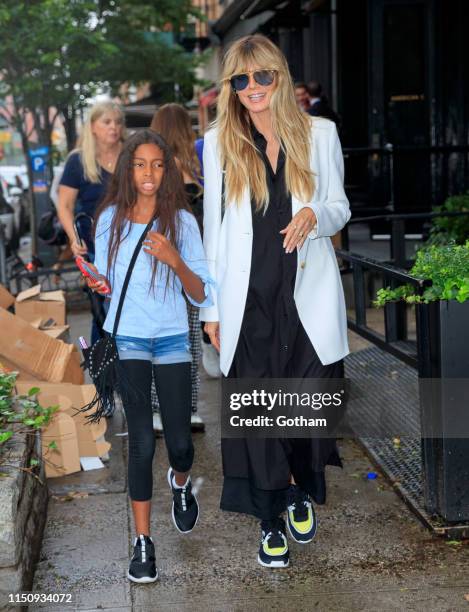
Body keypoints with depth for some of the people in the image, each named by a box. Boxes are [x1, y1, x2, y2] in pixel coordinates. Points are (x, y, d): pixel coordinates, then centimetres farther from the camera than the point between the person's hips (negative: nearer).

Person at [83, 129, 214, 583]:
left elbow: (202, 296, -7)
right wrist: (99, 284, -12)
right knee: (142, 442, -6)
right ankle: (142, 542, 7)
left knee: (179, 442, 3)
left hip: (172, 340, 0)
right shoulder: (110, 218, -1)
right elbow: (105, 280, 11)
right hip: (126, 340, 0)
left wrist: (175, 260, -23)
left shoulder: (182, 221, -5)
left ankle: (180, 482, 41)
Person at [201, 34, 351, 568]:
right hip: (249, 301, 0)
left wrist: (314, 214, -16)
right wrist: (211, 308, 5)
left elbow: (340, 207, 9)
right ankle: (271, 521, 18)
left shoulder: (319, 134, 4)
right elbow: (213, 228, 6)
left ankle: (303, 492, 33)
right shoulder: (218, 144, 5)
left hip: (308, 295, 0)